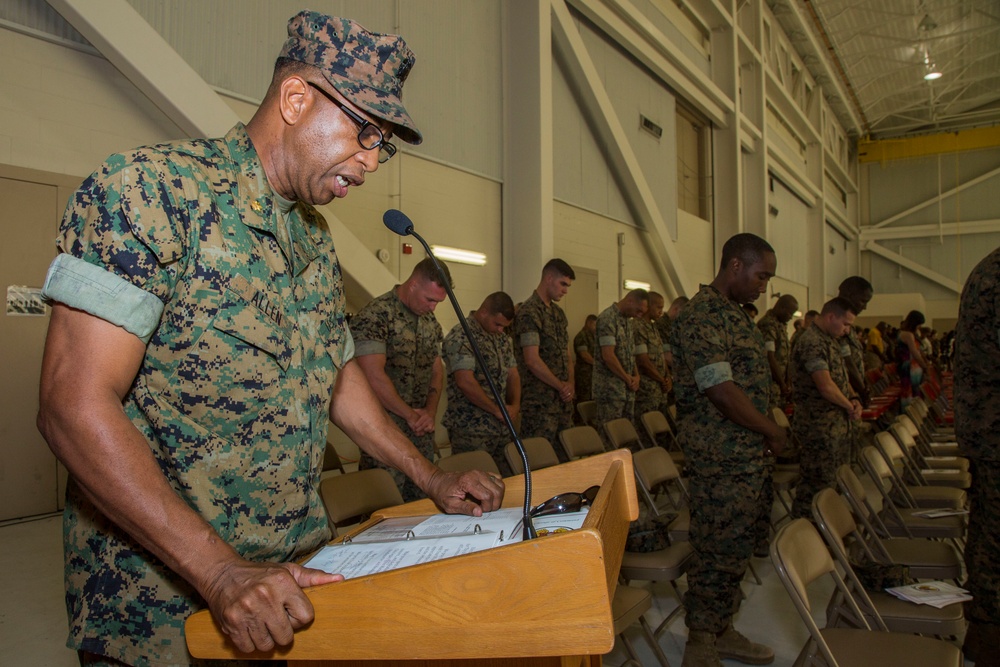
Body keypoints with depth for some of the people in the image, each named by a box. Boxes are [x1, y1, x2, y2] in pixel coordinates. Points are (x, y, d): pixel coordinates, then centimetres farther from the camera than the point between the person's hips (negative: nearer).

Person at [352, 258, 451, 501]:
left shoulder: (431, 322, 13)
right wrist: (411, 416, -10)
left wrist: (430, 413, 0)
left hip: (421, 432, 7)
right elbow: (374, 377, -18)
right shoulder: (375, 315, -12)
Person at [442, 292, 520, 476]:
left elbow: (513, 374, 18)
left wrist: (515, 406, -1)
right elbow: (465, 382, -21)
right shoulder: (460, 336, -13)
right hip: (470, 430, -7)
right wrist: (497, 410, -13)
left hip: (502, 426, 8)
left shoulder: (502, 339, 15)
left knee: (509, 480, 7)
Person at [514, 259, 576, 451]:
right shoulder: (529, 313, -12)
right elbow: (532, 361, -18)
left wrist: (570, 383, 3)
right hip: (539, 404, -8)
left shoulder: (559, 313, 16)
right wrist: (561, 386, -10)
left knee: (565, 454, 9)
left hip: (563, 400, 8)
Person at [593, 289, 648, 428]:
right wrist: (628, 379, -9)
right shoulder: (608, 318, -14)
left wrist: (636, 376, 3)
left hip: (628, 389, 9)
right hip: (610, 389, -9)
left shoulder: (627, 320, 15)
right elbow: (608, 356, -20)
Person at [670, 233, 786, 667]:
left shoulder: (734, 313, 15)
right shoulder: (702, 316, -18)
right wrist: (772, 431, -11)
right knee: (720, 552, -1)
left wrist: (765, 434, 10)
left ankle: (721, 632, 31)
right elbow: (721, 391, -23)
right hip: (721, 460, -10)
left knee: (735, 549, 17)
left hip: (748, 455, 10)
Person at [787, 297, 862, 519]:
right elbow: (826, 386, -27)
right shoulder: (812, 343, -20)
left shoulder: (831, 340, 14)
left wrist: (854, 399, 1)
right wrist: (850, 407, -12)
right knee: (818, 485, -4)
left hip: (837, 424, 10)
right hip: (819, 426, -10)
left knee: (838, 480, 18)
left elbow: (841, 376, 20)